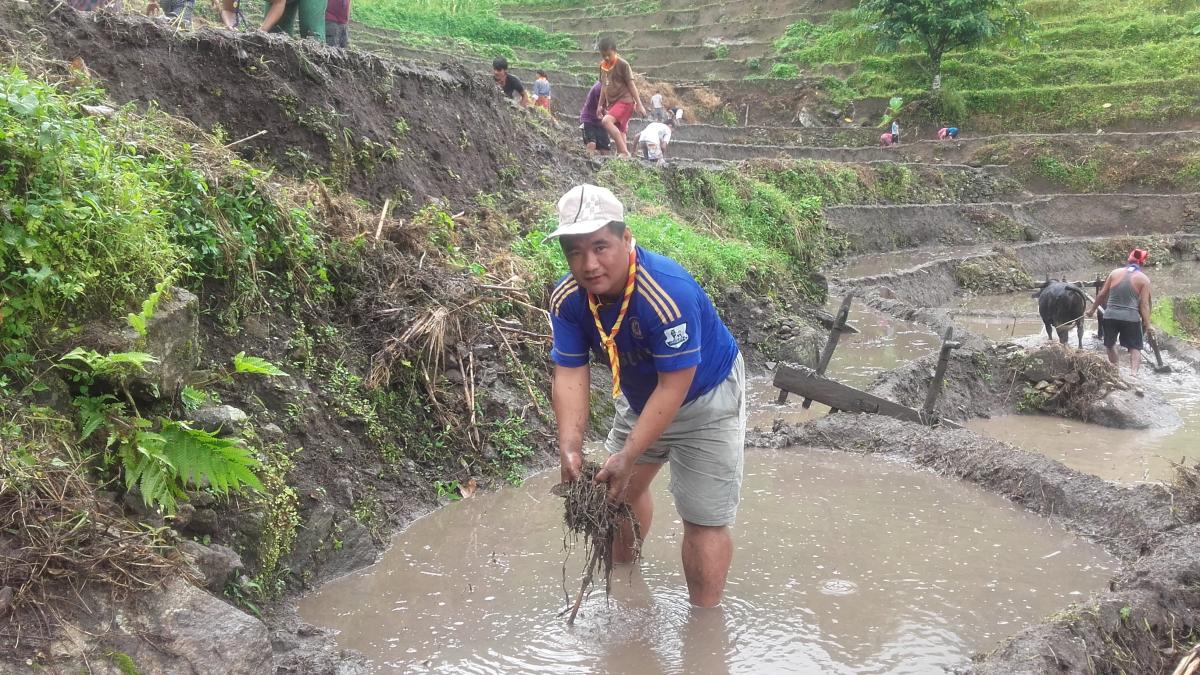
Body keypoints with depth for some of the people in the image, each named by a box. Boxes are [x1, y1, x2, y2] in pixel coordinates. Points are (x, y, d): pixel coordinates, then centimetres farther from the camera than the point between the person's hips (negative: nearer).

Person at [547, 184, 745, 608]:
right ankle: (623, 573, 50)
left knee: (704, 519, -8)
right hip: (640, 396, 7)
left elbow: (674, 386, -34)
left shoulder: (668, 293, -39)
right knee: (618, 487, 22)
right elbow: (571, 374, -20)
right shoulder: (567, 299, -19)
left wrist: (628, 456, -36)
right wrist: (570, 447, -35)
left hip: (704, 400, -7)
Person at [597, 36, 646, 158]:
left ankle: (624, 152, -26)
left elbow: (631, 84, -8)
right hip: (612, 103, 7)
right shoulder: (602, 66, 11)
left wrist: (639, 105, -9)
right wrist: (600, 106, 18)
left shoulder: (622, 64, -8)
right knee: (619, 133, 4)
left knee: (606, 120, -28)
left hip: (625, 101, -7)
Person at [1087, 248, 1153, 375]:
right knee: (1135, 347, 10)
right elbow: (1144, 304, -5)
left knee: (1110, 344, 22)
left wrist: (1092, 310, 23)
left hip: (1110, 316, 2)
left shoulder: (1115, 273, 5)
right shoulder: (1143, 279, -1)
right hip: (1131, 318, -2)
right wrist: (1148, 326, -3)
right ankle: (1134, 372, -7)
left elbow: (1102, 294, 10)